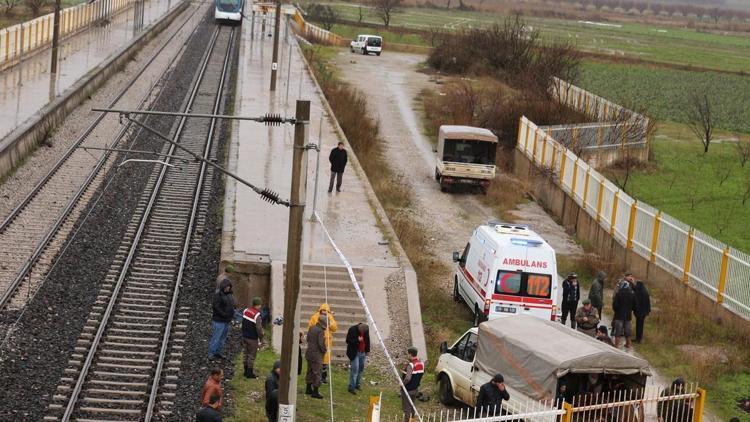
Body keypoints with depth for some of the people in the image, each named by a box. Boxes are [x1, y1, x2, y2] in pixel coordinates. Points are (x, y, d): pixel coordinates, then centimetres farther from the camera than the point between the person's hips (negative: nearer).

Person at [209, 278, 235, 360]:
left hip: (227, 320, 8)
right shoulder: (218, 295, -16)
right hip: (219, 320, -8)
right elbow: (216, 307, -21)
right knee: (216, 337, -4)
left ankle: (218, 352, 24)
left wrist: (232, 315, 4)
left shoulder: (229, 294, 9)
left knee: (223, 337, 14)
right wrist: (224, 315, -22)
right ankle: (211, 353, 4)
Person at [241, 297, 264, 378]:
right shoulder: (257, 315, -24)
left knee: (246, 354, 19)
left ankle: (246, 371, 30)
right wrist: (261, 338, -10)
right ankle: (250, 373, 13)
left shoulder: (245, 311, 0)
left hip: (245, 336, 7)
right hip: (252, 339, -7)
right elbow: (259, 328, -23)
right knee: (252, 356, 5)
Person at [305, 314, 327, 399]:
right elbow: (321, 344, -22)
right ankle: (315, 392, 1)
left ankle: (308, 389, 30)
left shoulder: (311, 328, 6)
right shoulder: (320, 331, -20)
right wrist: (325, 350, -5)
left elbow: (308, 339, 15)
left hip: (309, 353, 9)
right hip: (317, 354, -9)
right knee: (317, 373, -1)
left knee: (310, 371, 19)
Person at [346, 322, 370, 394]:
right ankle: (351, 387, -6)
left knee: (361, 369, 9)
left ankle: (357, 385, 22)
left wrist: (367, 350, 13)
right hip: (354, 353, -6)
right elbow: (348, 341, -16)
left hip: (362, 353, 6)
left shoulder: (366, 330, 0)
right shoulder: (352, 330, -16)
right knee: (355, 369, -10)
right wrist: (357, 340, -26)